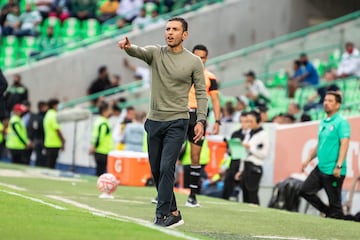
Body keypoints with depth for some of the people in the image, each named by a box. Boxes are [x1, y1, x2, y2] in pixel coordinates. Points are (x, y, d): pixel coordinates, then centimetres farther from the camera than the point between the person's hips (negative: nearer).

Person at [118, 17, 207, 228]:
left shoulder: (194, 62, -2)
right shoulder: (156, 53, 3)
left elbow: (201, 93, 1)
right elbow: (139, 52, -20)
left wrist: (201, 121, -10)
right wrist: (128, 47, -44)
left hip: (177, 122, -4)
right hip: (154, 121, 4)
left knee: (166, 168, -14)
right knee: (156, 170, 8)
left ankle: (162, 216, -11)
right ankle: (173, 213, 19)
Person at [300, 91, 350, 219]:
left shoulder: (341, 122, -9)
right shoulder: (323, 122, 15)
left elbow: (344, 144, -17)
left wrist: (339, 166, -24)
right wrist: (308, 160, 19)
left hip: (333, 171, -9)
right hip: (320, 168, 9)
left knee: (334, 202, -3)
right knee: (305, 190, 7)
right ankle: (328, 212, 18)